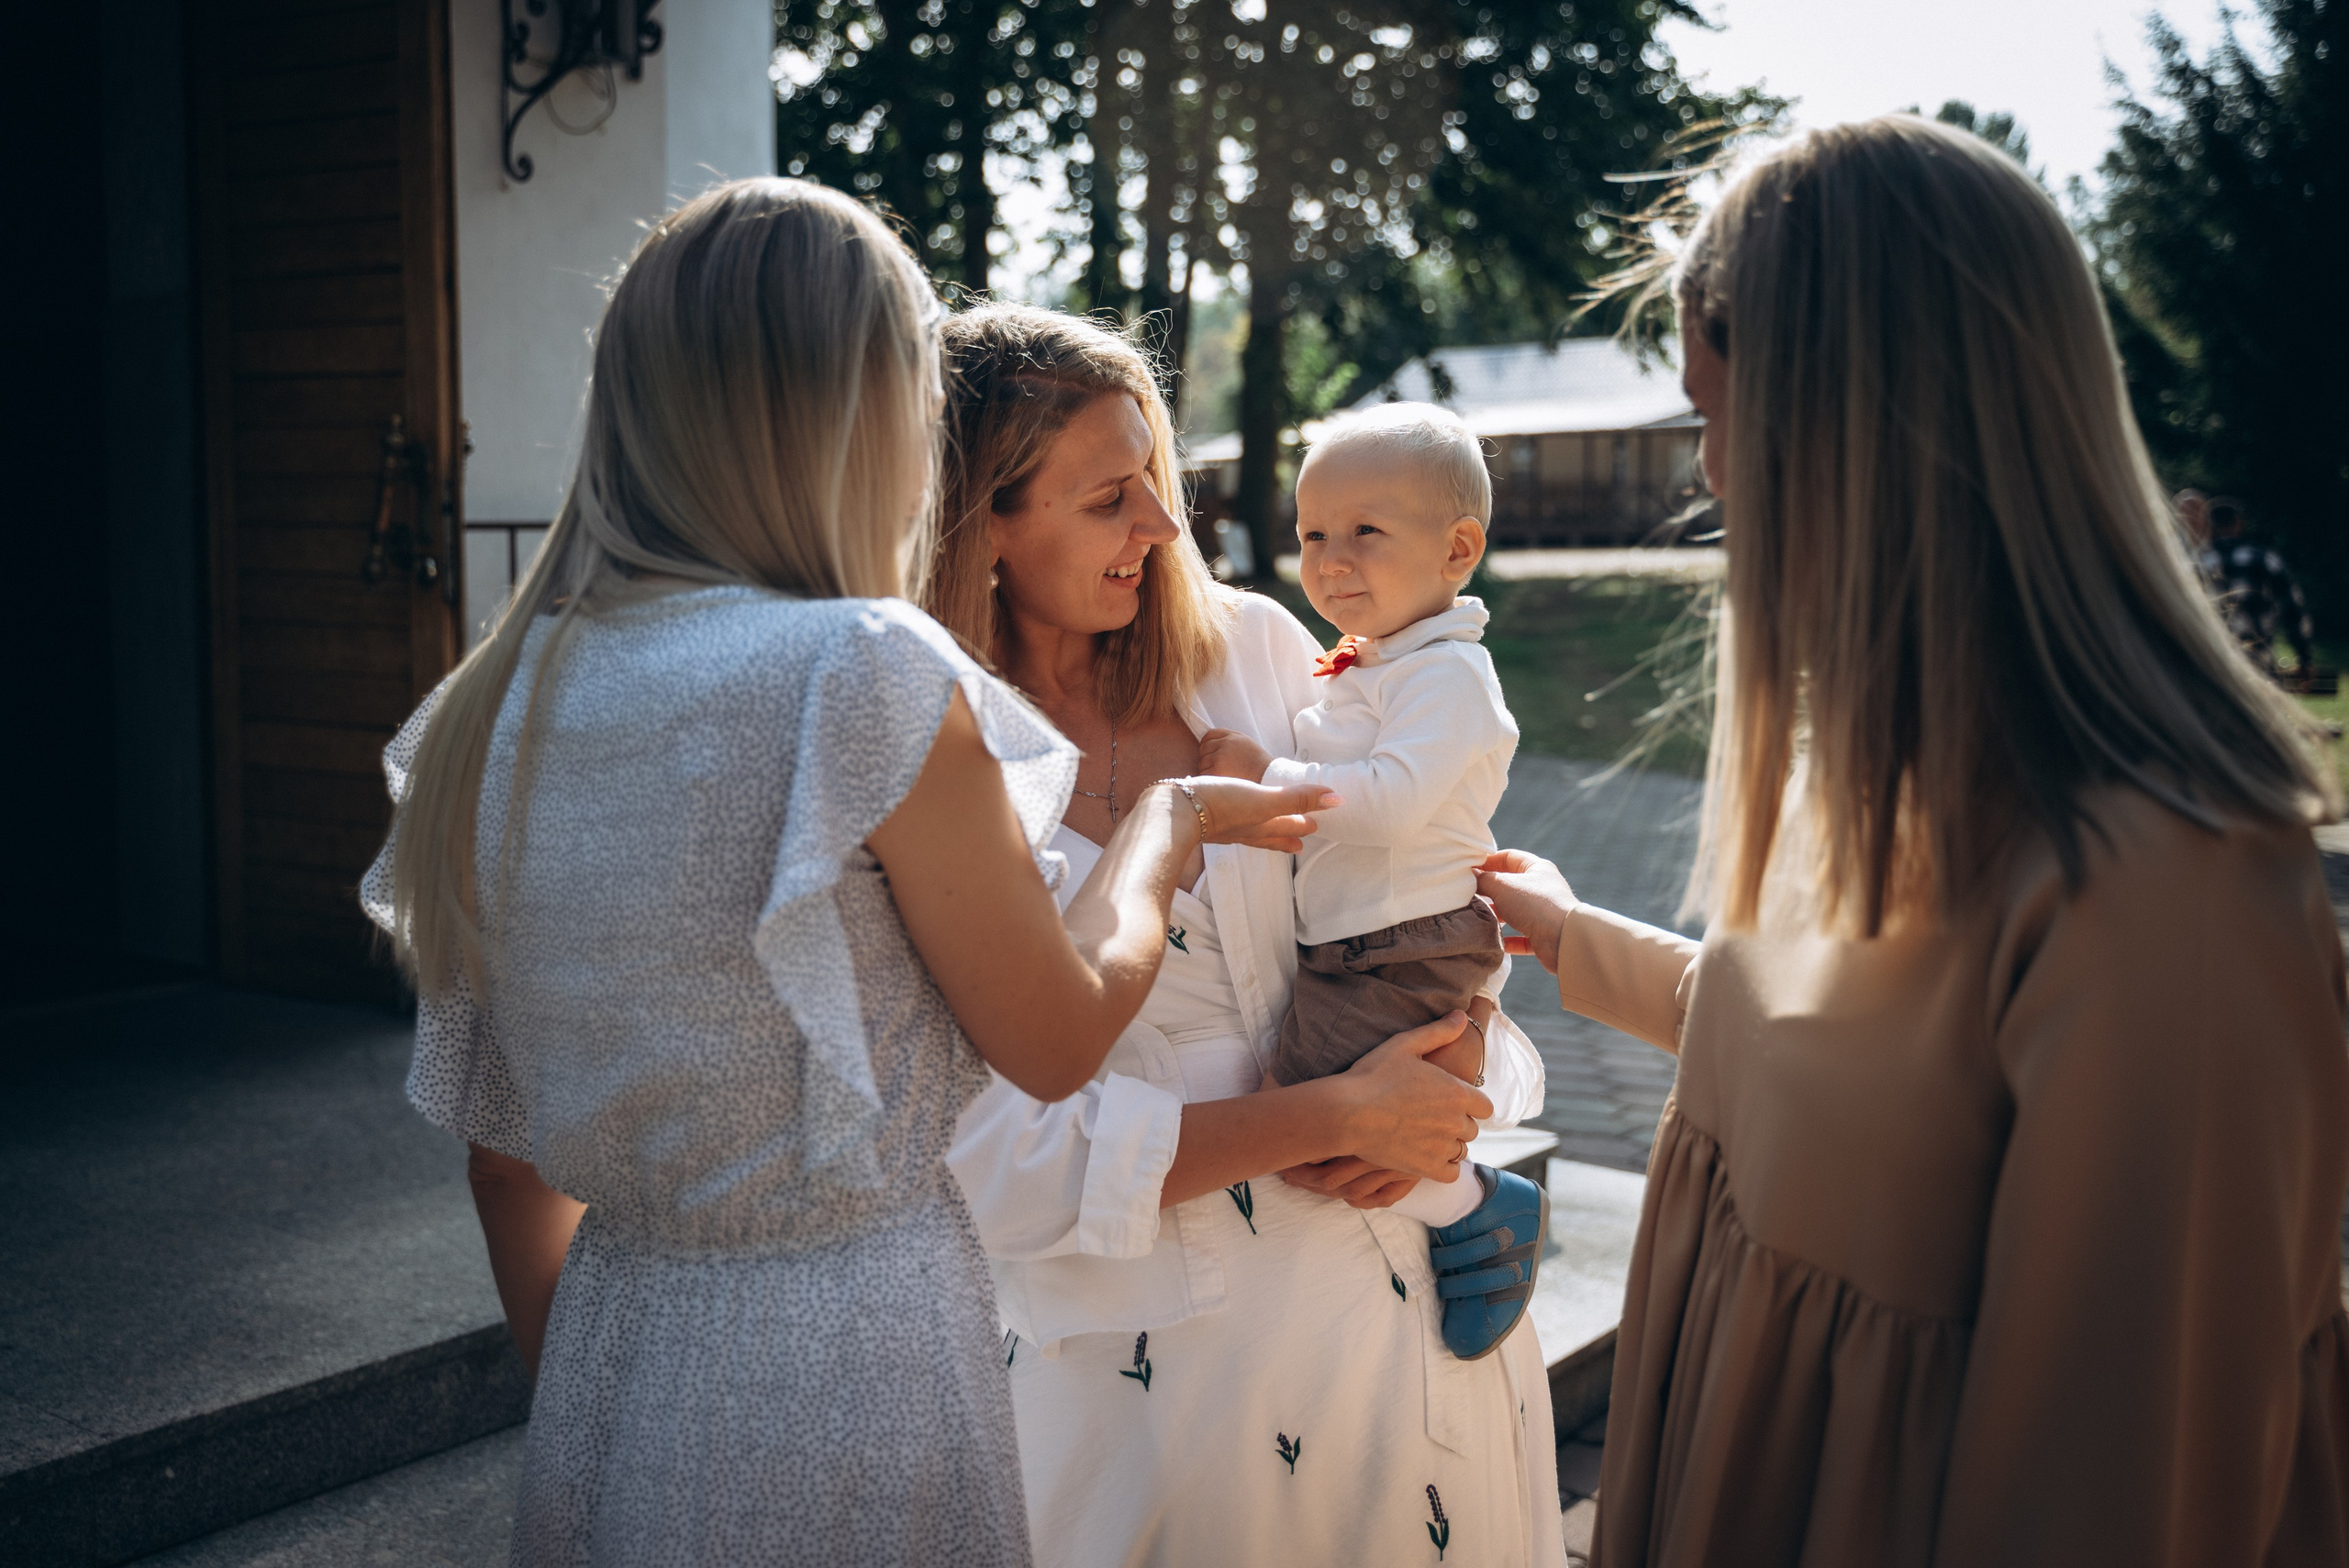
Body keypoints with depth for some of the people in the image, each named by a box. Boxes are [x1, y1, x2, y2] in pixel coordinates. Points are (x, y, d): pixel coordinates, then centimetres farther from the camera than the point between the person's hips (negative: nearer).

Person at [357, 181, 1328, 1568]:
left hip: (610, 1376, 6)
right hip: (852, 1376, -6)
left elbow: (508, 1168, 7)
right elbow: (1058, 1042, -7)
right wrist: (1172, 817, 9)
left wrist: (591, 1402, 19)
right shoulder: (863, 676, -19)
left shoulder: (488, 715, 0)